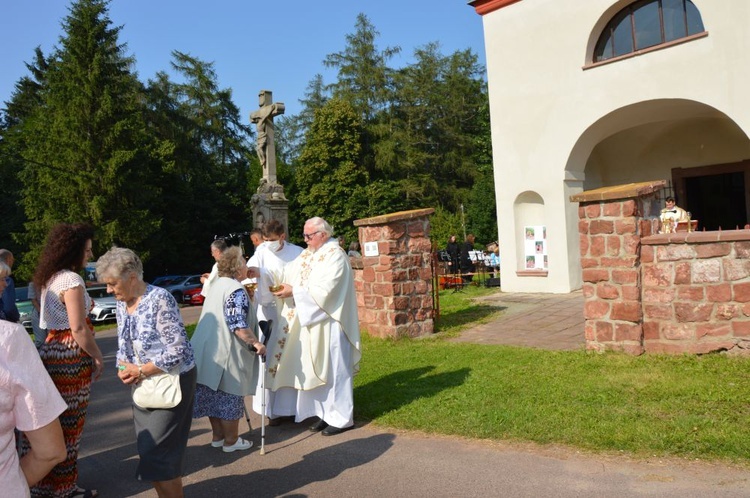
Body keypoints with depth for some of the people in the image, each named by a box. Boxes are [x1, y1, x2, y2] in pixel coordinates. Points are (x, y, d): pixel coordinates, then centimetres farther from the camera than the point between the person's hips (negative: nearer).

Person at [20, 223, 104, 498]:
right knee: (69, 425, 2)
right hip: (70, 355, -9)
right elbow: (78, 329, -21)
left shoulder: (50, 278, 12)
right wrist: (98, 357, -10)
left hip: (53, 349, 9)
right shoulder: (72, 280, -17)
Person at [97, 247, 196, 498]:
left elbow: (177, 350, -22)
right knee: (147, 448, 12)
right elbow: (123, 344, 13)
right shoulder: (122, 304, 4)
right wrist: (124, 369, -7)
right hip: (144, 383, 8)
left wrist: (140, 371, -18)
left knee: (158, 451, -4)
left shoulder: (160, 299, -20)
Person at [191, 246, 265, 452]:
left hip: (209, 352, 9)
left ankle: (217, 435, 29)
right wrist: (256, 343, -16)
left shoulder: (217, 285, 13)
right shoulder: (236, 290, -17)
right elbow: (239, 325, -23)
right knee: (229, 396, 3)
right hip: (226, 354, -9)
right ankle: (231, 440, 15)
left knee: (214, 394, 16)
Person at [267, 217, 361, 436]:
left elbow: (324, 290, -21)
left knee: (333, 368, 0)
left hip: (329, 323, -8)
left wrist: (294, 292, -19)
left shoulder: (335, 255, -13)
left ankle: (342, 418, 12)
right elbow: (289, 272, 4)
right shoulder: (308, 254, 12)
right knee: (317, 368, 11)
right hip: (311, 322, 8)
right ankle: (326, 413, 23)